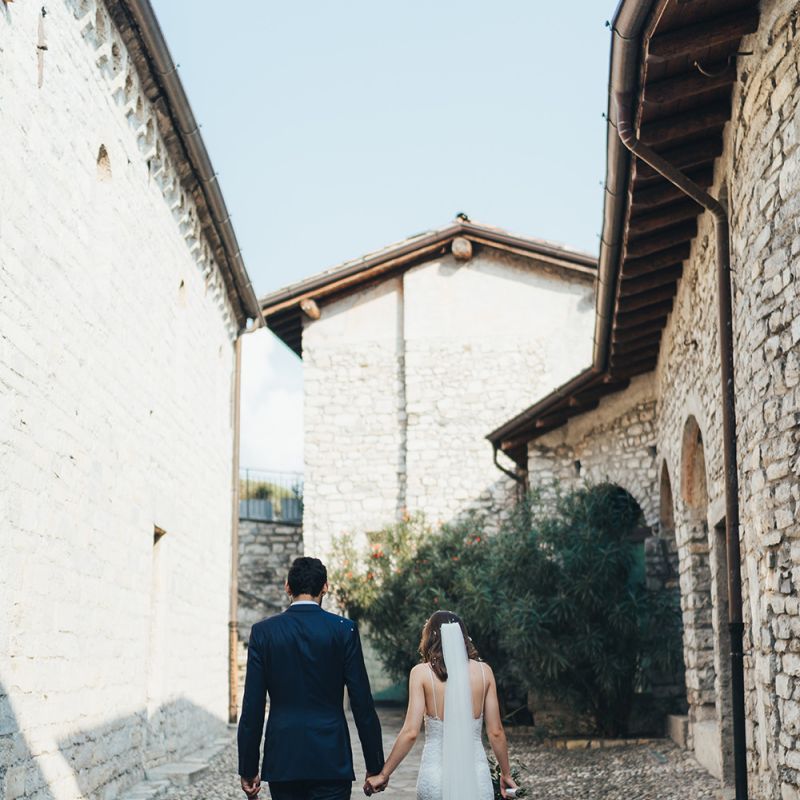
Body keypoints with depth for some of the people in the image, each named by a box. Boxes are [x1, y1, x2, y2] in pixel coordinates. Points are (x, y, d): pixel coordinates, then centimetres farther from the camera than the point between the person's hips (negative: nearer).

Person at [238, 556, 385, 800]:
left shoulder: (263, 631, 0)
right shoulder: (344, 629, -3)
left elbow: (252, 707, -1)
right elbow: (362, 704, -3)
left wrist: (248, 769, 6)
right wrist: (375, 766, 5)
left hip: (282, 759, 2)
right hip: (331, 760, -2)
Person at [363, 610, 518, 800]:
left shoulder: (421, 672, -3)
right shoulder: (484, 671, 3)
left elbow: (410, 732, -8)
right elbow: (495, 732, 4)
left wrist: (383, 774, 0)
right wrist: (506, 773, 18)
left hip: (436, 773, -1)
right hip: (477, 774, 1)